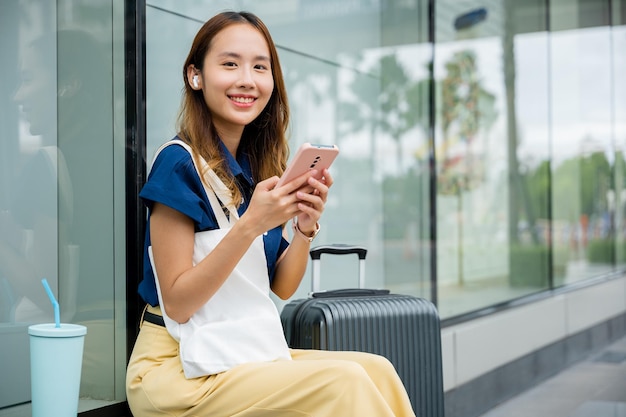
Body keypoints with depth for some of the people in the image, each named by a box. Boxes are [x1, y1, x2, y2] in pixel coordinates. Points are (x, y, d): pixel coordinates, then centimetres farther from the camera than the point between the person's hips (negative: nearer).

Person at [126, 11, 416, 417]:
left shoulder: (260, 165, 6)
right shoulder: (179, 163, -14)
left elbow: (283, 288, 8)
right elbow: (177, 303, -16)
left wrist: (306, 226, -10)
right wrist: (249, 225, -26)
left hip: (250, 353, 7)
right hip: (180, 370, -6)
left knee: (377, 372, -12)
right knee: (343, 382, -22)